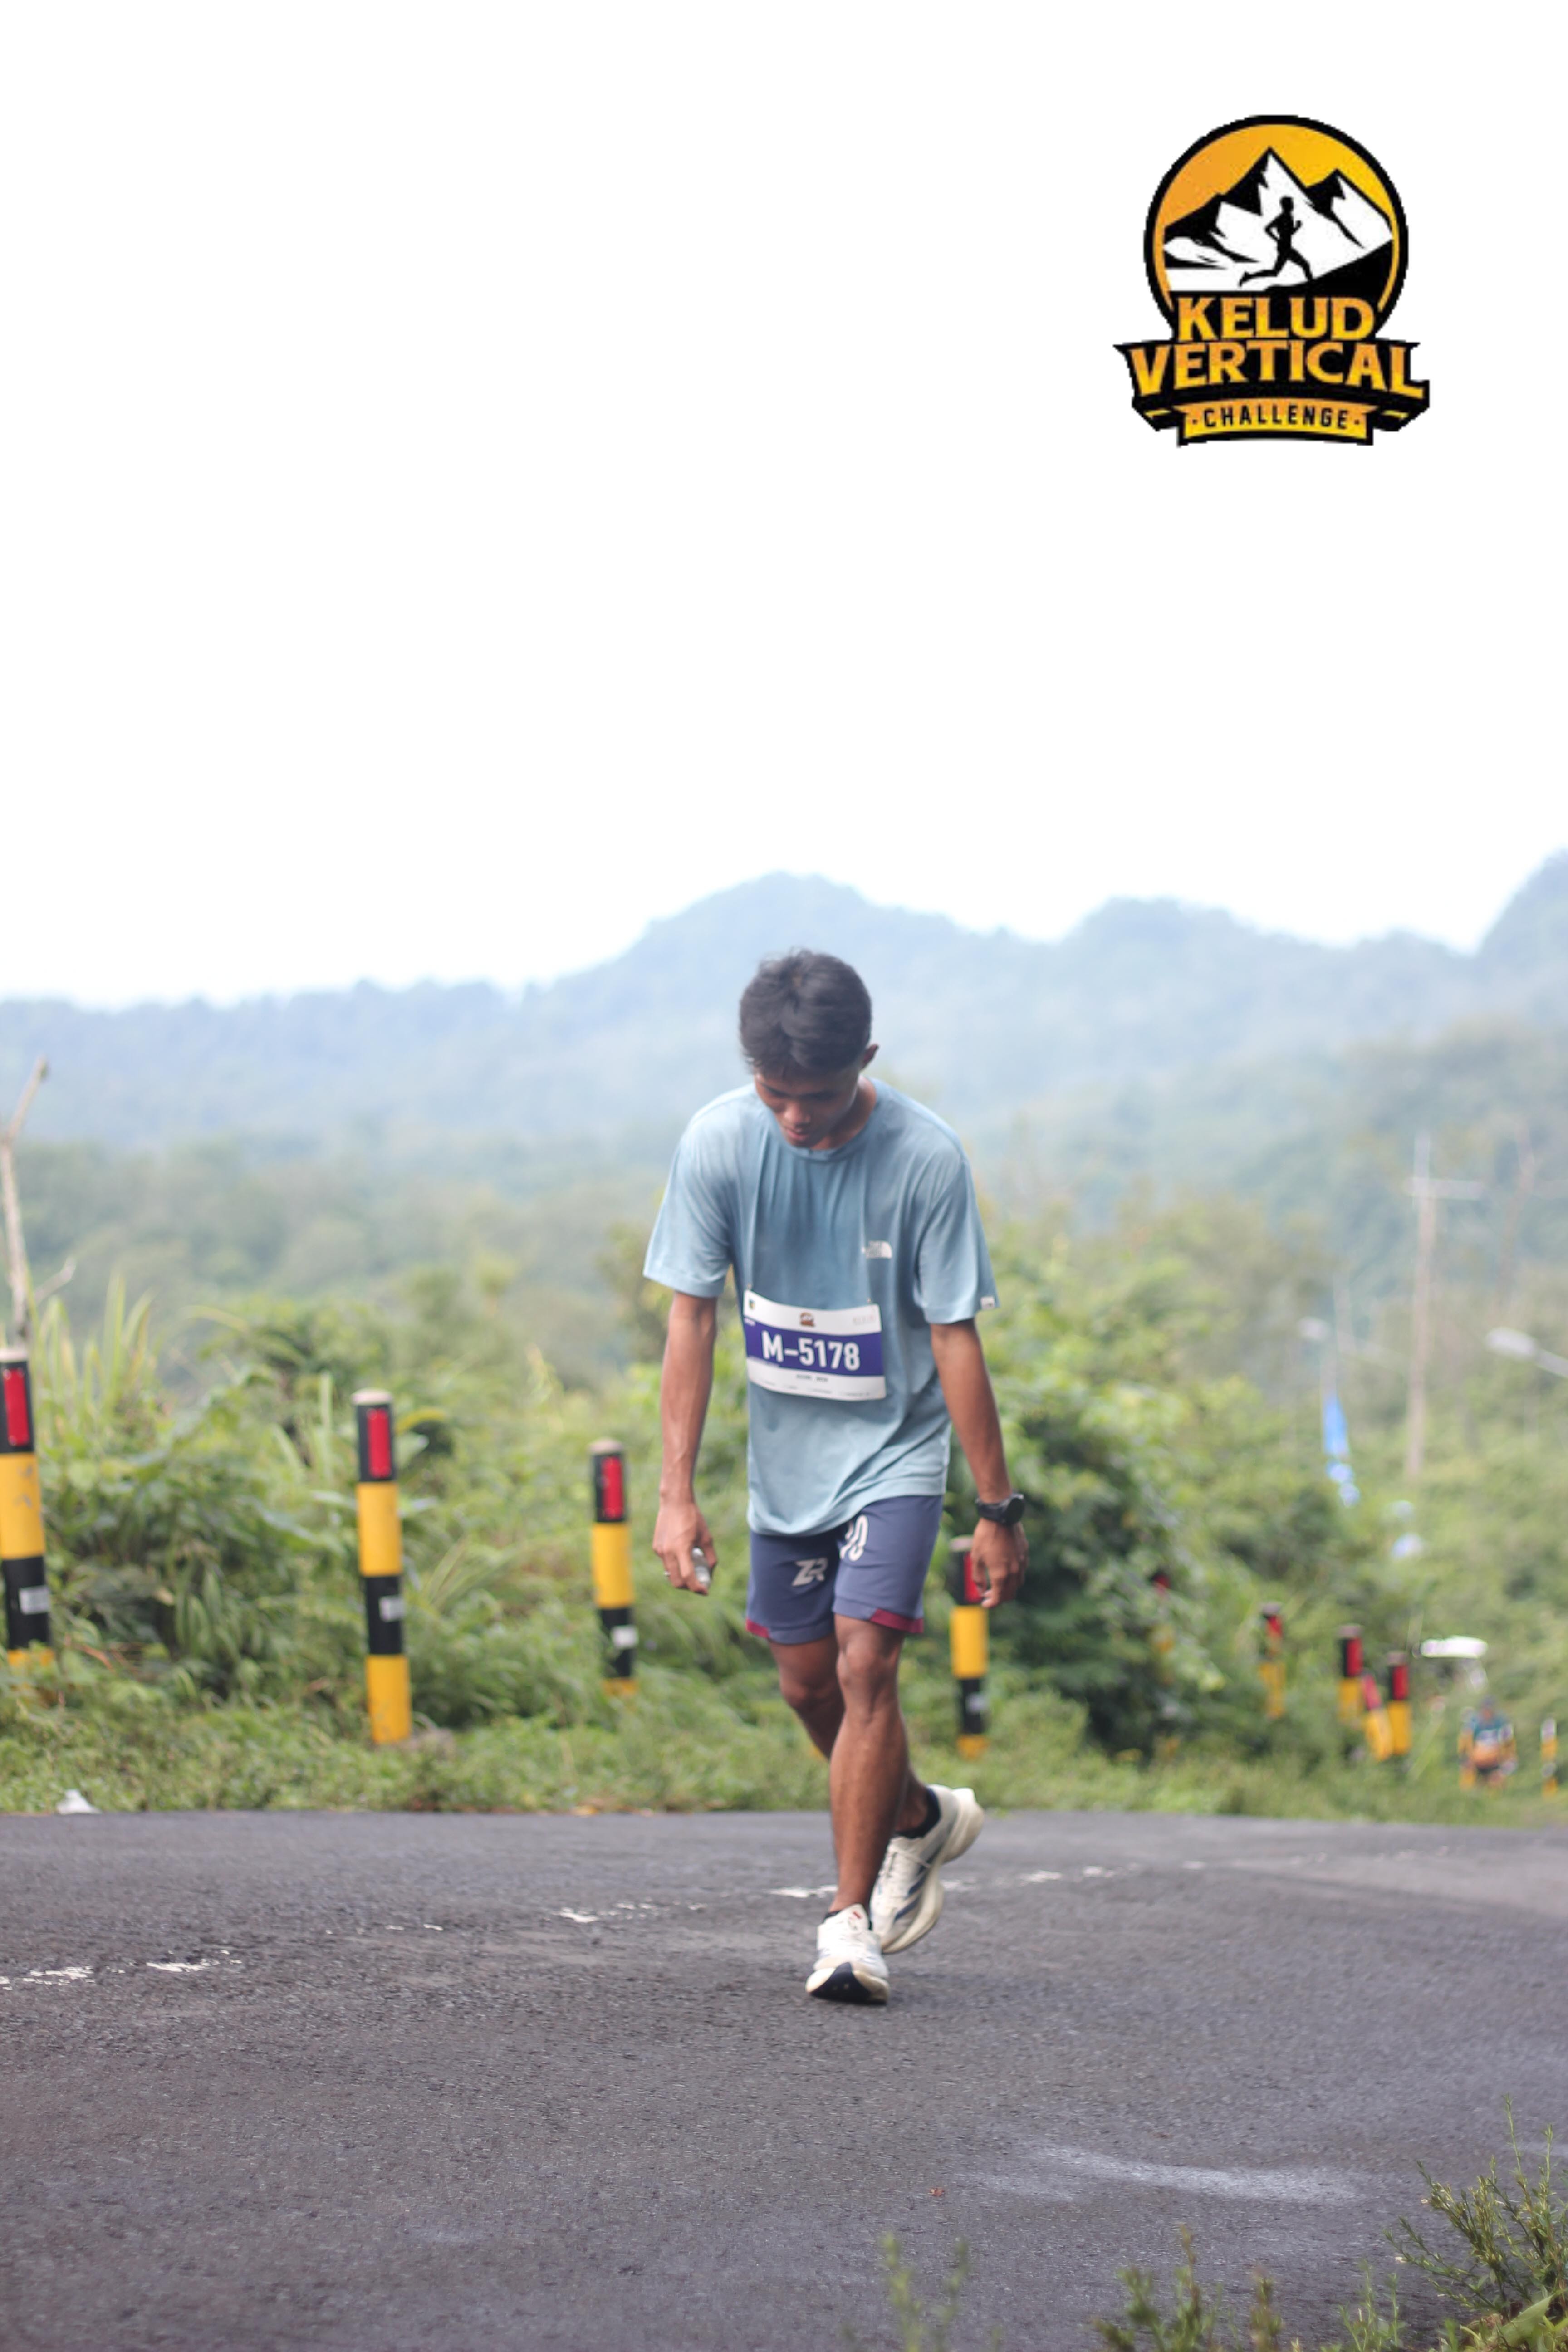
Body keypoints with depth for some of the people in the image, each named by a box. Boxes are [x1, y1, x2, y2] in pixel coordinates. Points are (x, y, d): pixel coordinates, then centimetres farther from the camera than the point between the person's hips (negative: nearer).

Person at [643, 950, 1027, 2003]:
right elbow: (692, 1317, -9)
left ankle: (851, 1920, -11)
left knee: (864, 1664, -17)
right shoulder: (720, 1142, -15)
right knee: (808, 1682, 11)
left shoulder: (925, 1155, -22)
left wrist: (999, 1508, -13)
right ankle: (922, 1818, 38)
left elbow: (955, 1337, -16)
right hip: (786, 1453, 4)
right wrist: (678, 1492, -13)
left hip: (896, 1451, -4)